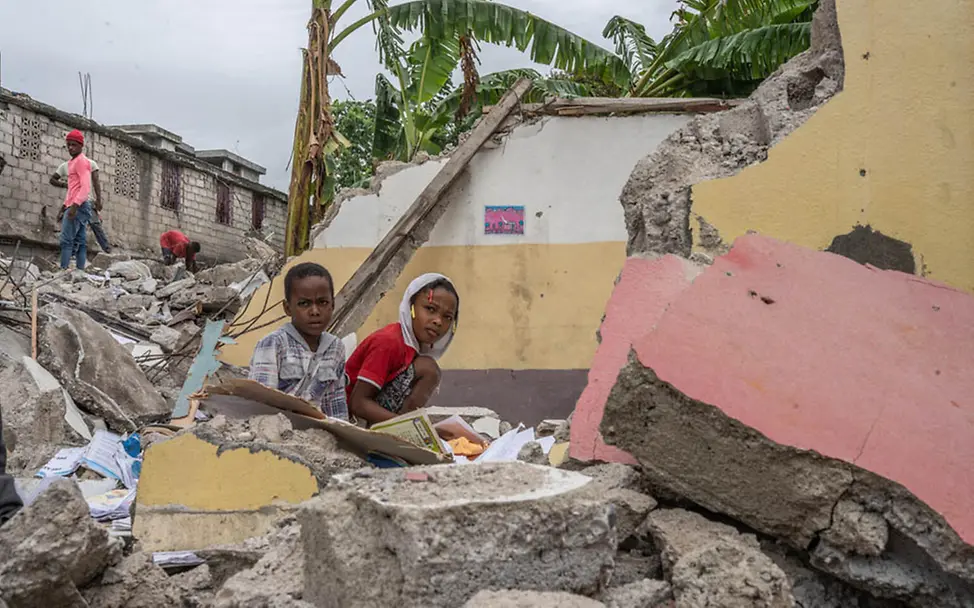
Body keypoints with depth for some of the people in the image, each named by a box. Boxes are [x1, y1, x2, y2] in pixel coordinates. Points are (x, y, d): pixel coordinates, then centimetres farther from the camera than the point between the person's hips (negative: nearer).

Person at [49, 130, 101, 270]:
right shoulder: (70, 164, 25)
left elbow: (85, 186, -17)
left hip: (79, 205, -10)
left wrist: (74, 205, -25)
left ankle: (64, 270, -21)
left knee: (66, 240, -15)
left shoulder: (81, 161, -6)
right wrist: (64, 208, 24)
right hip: (75, 206, 10)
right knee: (80, 242, 3)